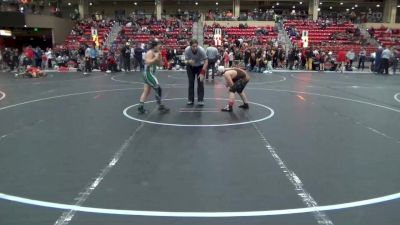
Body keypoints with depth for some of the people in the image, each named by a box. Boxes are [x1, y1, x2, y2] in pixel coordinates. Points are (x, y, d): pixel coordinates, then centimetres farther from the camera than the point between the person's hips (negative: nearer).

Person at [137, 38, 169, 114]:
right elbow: (148, 62, -27)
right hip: (148, 74, -10)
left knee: (146, 92, 11)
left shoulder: (155, 53, 14)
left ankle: (140, 108, 15)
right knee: (158, 89, -7)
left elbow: (159, 64, 16)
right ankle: (160, 107, -1)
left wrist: (159, 56, 2)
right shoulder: (150, 52, -14)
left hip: (150, 74, 10)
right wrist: (156, 58, -26)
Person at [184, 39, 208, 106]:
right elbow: (186, 60, -14)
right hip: (190, 67, 2)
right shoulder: (187, 50, -26)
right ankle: (190, 99, 12)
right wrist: (189, 61, -39)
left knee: (200, 82, -9)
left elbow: (206, 61, -28)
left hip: (200, 66, -1)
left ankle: (200, 100, -1)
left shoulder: (201, 50, -32)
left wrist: (202, 72, -36)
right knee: (191, 83, 1)